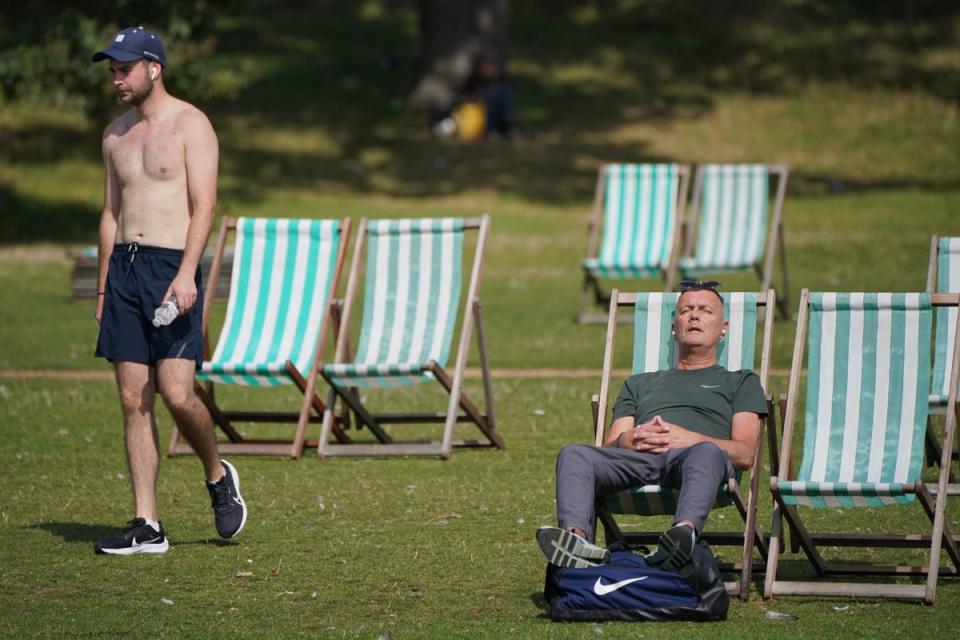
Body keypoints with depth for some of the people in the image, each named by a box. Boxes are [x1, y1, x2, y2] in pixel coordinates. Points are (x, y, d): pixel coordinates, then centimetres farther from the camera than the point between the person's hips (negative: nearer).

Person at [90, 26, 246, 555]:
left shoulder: (190, 125, -3)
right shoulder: (116, 134, 16)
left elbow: (203, 205, -11)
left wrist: (187, 273, -22)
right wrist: (102, 289, 17)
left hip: (171, 267, -6)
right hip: (123, 267, 6)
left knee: (176, 393, -16)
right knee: (133, 401, 1)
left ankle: (218, 475, 13)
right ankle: (146, 526, 2)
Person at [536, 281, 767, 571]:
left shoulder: (741, 382, 30)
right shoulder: (640, 384, 39)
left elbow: (744, 453, 12)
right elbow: (609, 447, 25)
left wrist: (687, 438, -7)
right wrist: (628, 439, -2)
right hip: (637, 458, 3)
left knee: (706, 453, -42)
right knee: (574, 455, -30)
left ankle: (685, 532, -70)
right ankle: (576, 537, -57)